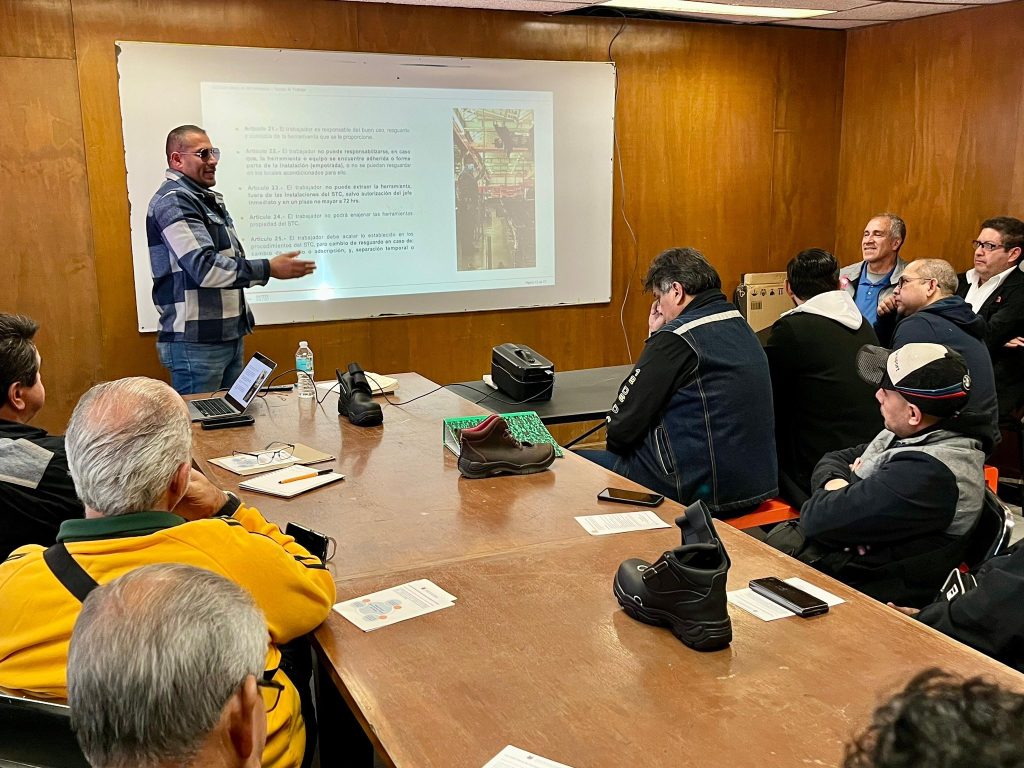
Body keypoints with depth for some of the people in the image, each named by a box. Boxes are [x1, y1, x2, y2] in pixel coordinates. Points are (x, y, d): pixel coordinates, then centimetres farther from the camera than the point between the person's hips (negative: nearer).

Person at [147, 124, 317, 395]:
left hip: (229, 336, 10)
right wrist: (269, 269, -22)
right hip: (195, 343, -9)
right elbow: (204, 267, -23)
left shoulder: (208, 199, 17)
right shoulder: (173, 201, -13)